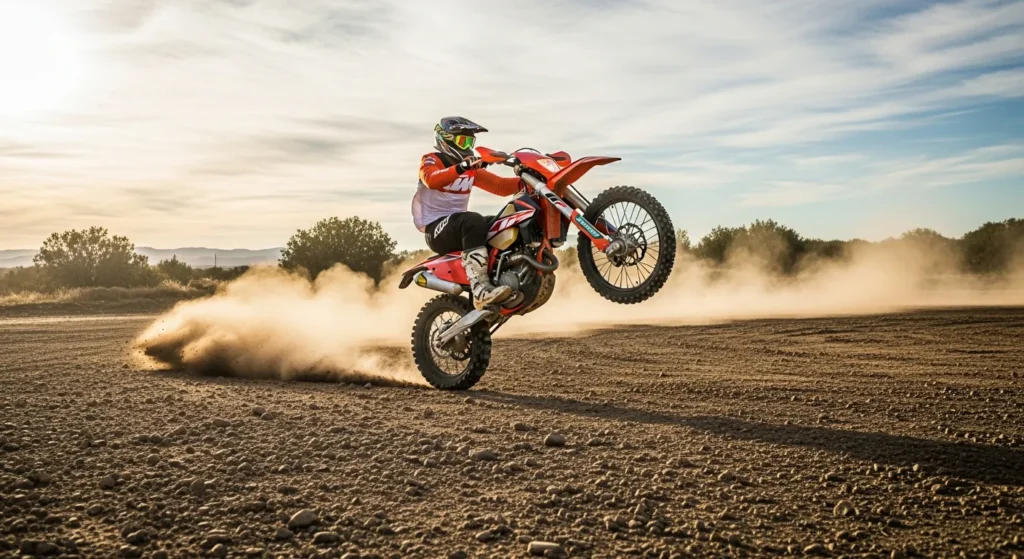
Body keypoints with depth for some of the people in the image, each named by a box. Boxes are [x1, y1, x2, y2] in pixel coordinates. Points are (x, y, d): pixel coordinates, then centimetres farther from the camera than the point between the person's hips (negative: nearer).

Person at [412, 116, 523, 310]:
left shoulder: (472, 168, 16)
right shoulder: (431, 160, -3)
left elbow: (501, 186, 11)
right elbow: (431, 180, -28)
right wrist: (460, 168, -42)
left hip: (459, 225, 8)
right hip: (436, 228, -7)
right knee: (473, 221, -37)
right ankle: (480, 290, -47)